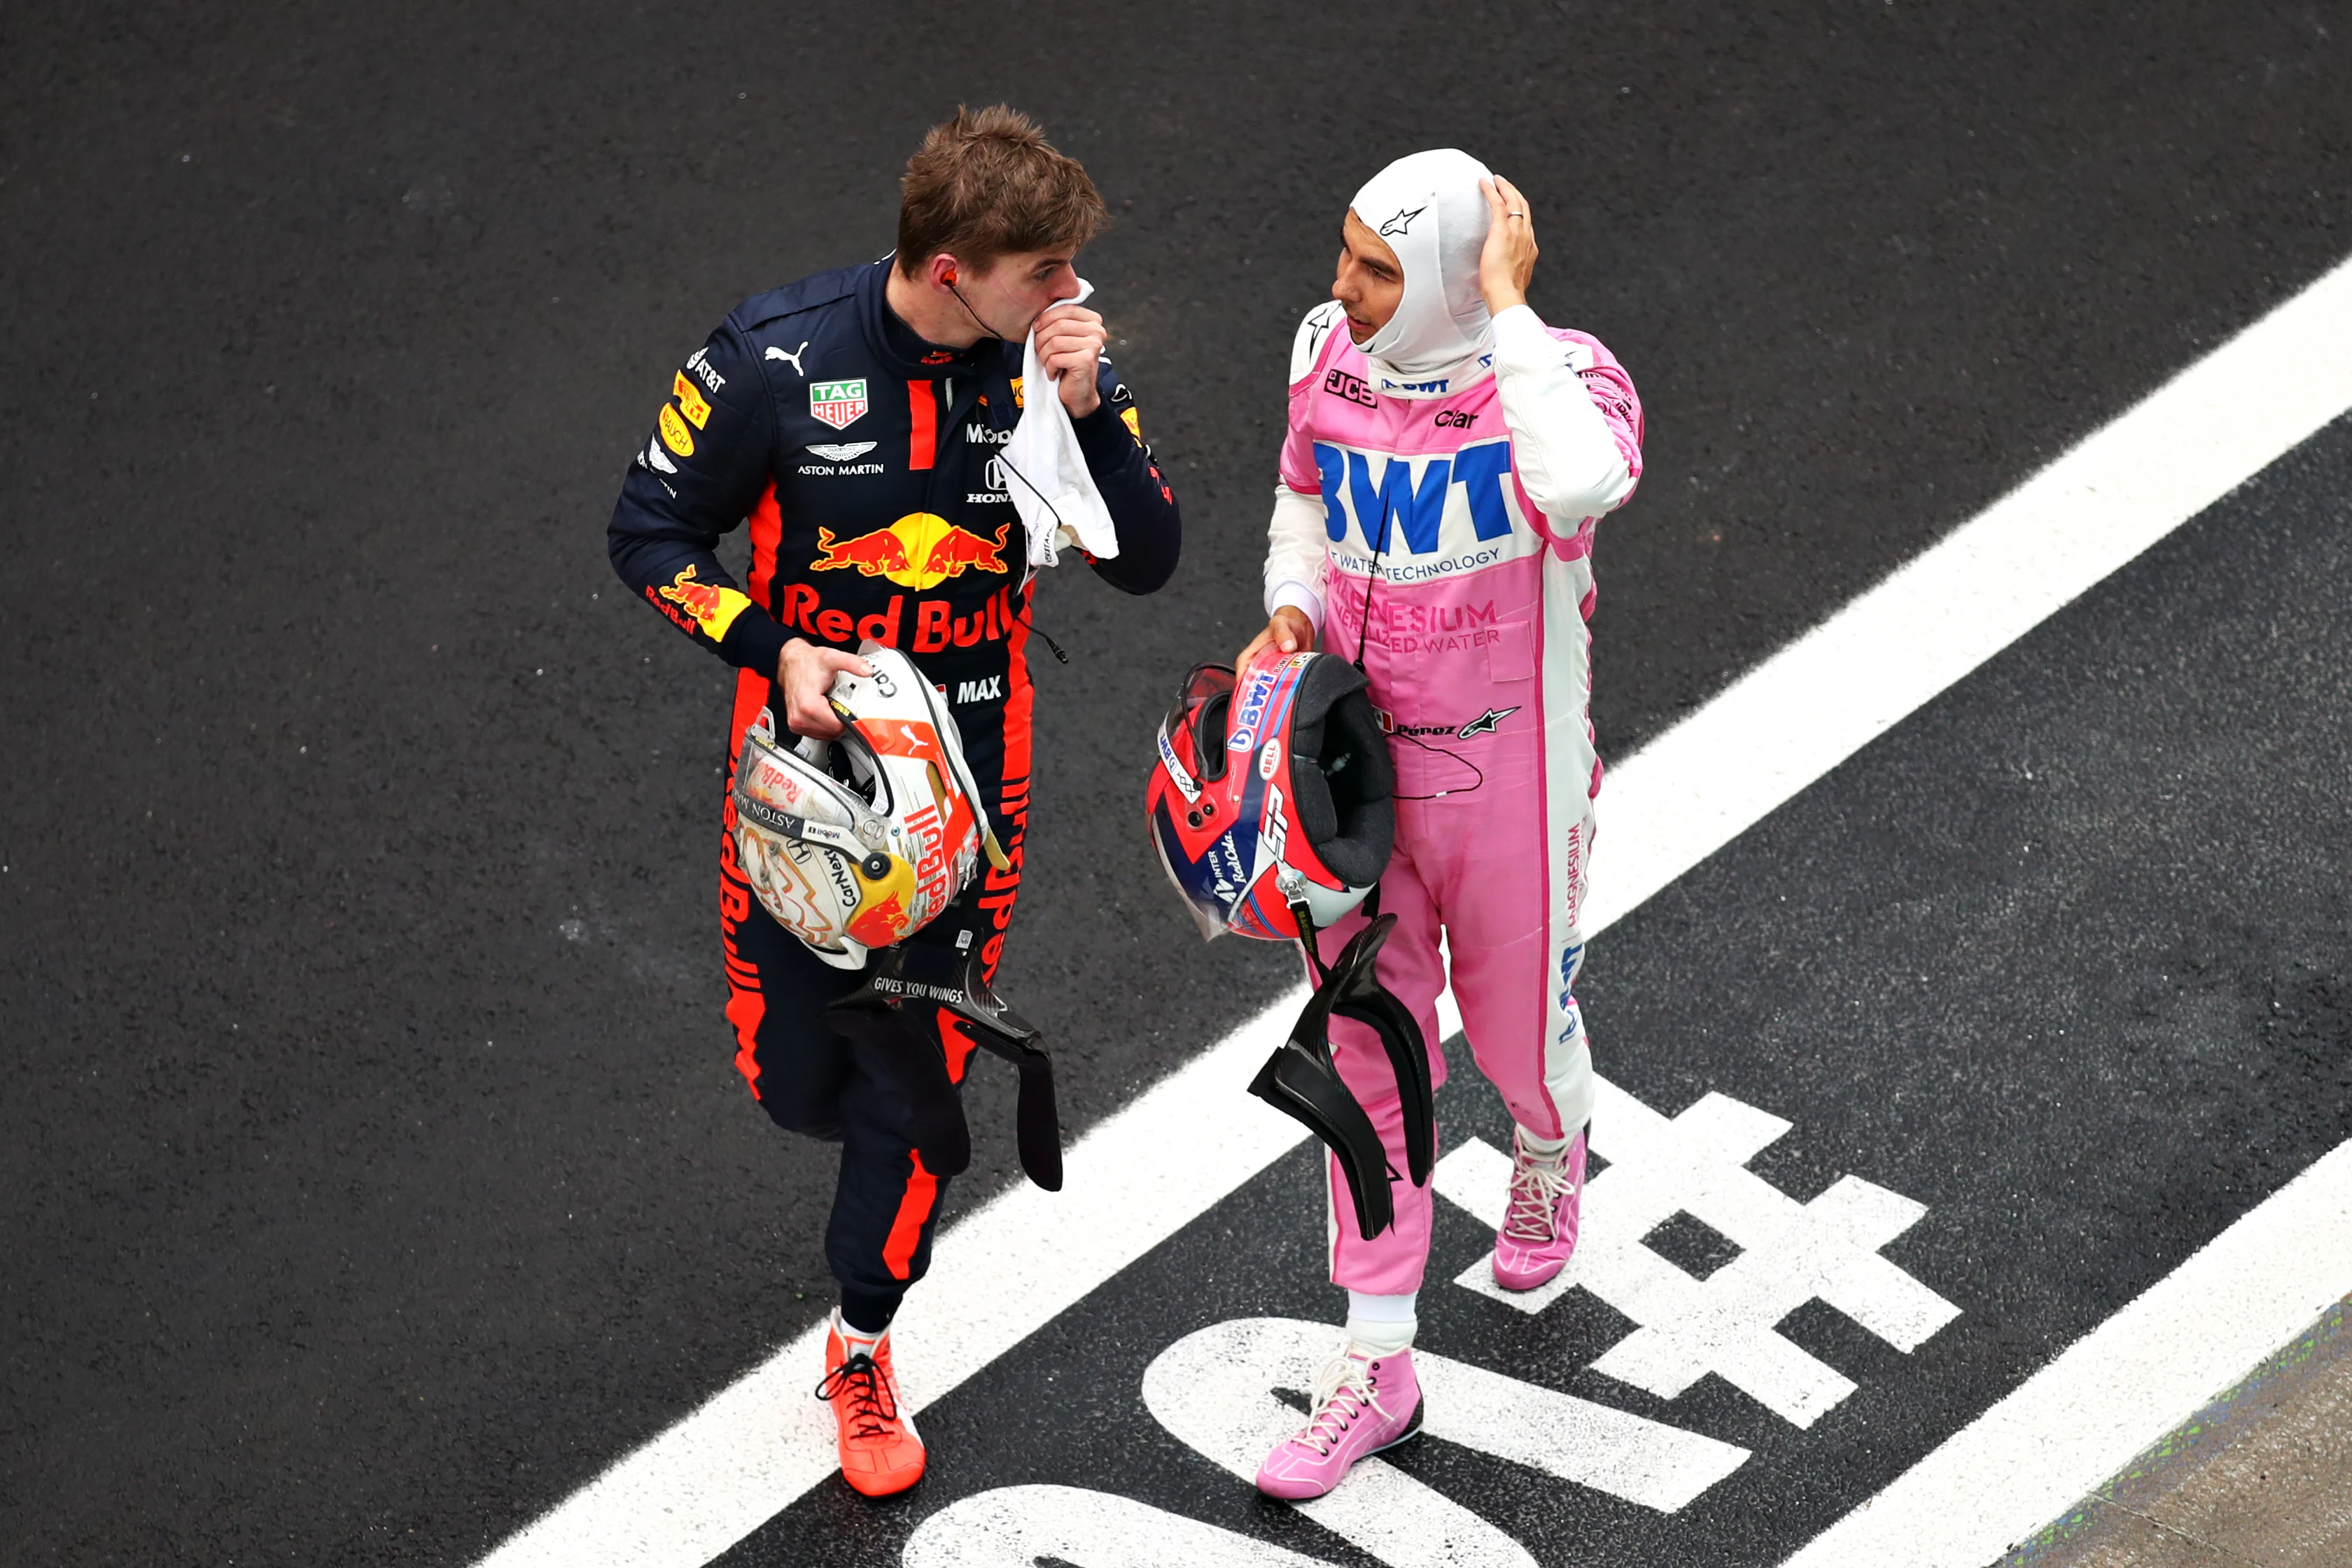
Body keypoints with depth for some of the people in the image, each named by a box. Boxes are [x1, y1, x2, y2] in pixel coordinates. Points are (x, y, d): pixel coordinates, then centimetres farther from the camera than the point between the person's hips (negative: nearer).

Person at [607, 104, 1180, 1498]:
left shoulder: (1057, 358, -11)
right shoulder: (779, 360, -18)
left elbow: (1146, 562, -9)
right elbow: (652, 534, -7)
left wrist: (1089, 414, -24)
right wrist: (775, 649, -21)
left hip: (968, 770, 1)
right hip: (807, 753, -1)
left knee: (919, 1082, 8)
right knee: (794, 1074, 10)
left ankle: (865, 1344, 30)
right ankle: (860, 1116, 48)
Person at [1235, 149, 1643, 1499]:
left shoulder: (1561, 375, -24)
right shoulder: (1331, 353, -8)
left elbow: (1582, 486, -50)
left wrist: (1507, 308, -40)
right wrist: (1292, 607, -7)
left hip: (1508, 778, -4)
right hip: (1364, 762, 4)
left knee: (1516, 1031, 18)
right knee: (1368, 1055, 12)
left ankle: (1553, 1148, 58)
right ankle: (1379, 1366, 26)